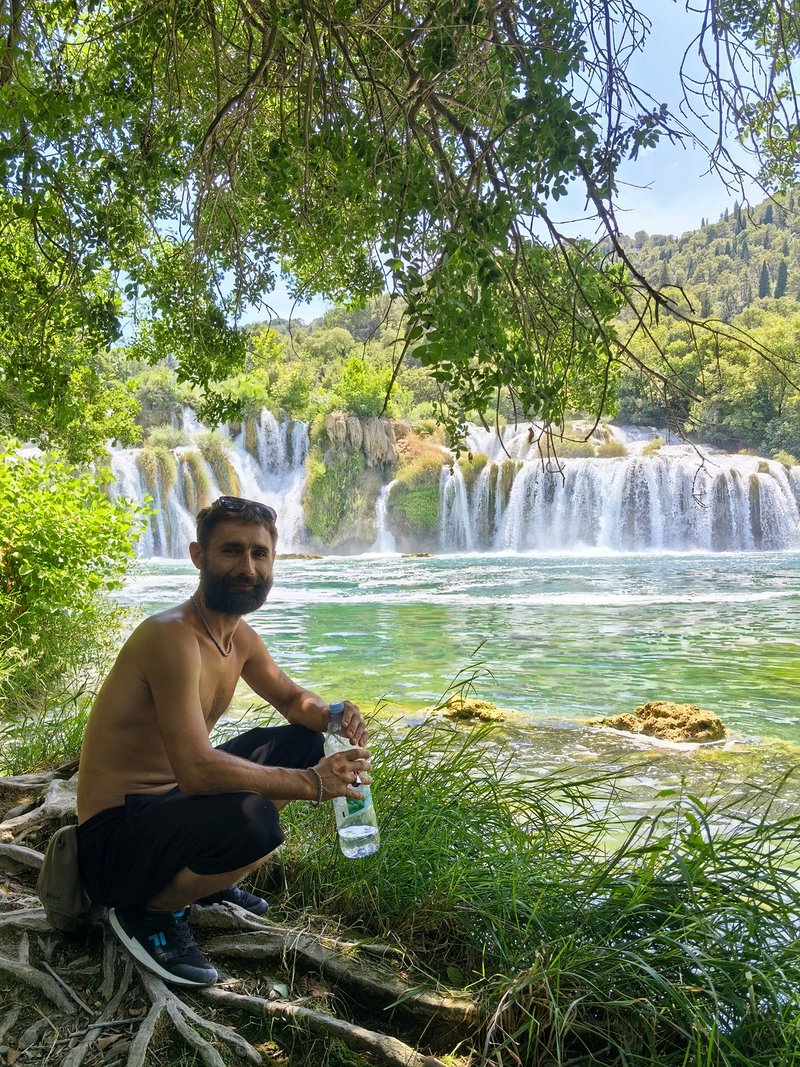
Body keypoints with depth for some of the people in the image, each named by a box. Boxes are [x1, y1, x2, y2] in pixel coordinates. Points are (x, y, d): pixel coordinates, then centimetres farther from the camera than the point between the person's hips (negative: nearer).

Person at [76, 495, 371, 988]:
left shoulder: (240, 636, 2)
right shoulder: (171, 636, -26)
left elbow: (291, 697, 17)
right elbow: (196, 768, -33)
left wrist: (331, 714, -7)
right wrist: (311, 783, -26)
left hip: (175, 799, 9)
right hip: (115, 834, -9)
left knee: (304, 741, 12)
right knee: (251, 821, -36)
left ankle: (207, 880, 17)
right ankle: (149, 910, -4)